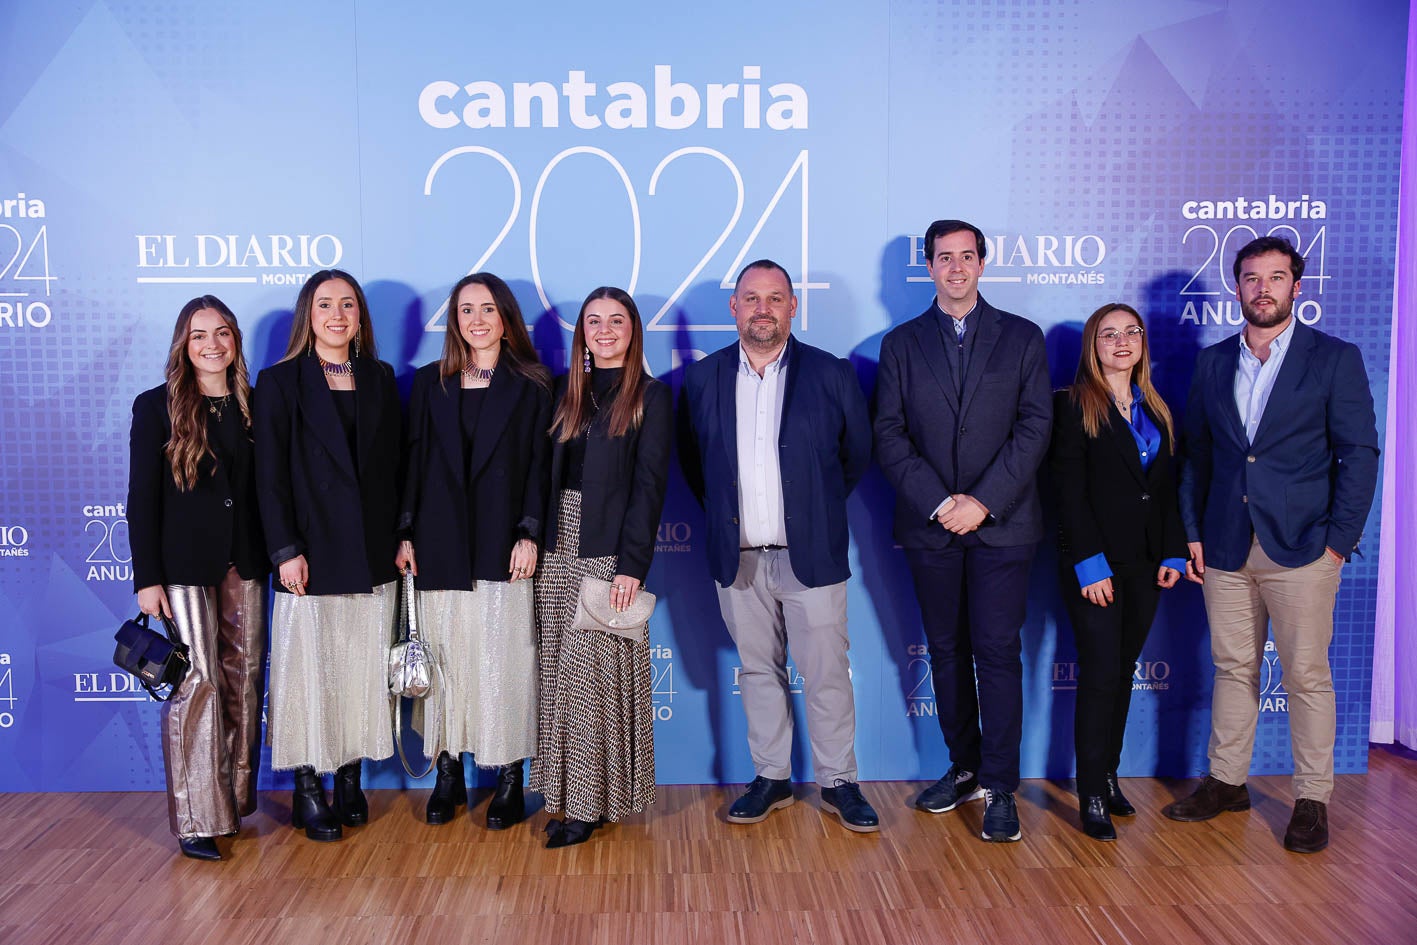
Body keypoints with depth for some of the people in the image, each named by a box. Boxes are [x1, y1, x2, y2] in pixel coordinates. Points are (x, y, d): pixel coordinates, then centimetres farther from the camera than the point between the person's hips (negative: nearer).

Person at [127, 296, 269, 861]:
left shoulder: (254, 406, 9)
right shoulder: (157, 407, 0)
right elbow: (142, 498, -2)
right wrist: (146, 577, -6)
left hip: (245, 561, 4)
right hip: (184, 564, -3)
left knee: (244, 678, 6)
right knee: (198, 681, -7)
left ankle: (238, 798, 19)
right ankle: (196, 818, 2)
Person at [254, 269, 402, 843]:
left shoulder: (380, 379, 10)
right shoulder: (279, 382, 0)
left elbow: (395, 465, 10)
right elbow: (270, 476, -5)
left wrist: (403, 537, 3)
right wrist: (286, 551, -12)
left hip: (373, 554, 3)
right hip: (312, 552, -3)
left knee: (363, 671, 9)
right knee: (310, 671, 2)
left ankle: (350, 779, 22)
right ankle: (308, 790, 15)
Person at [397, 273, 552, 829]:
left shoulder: (531, 386, 5)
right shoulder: (429, 383, 12)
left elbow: (540, 466, 0)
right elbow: (414, 462, 9)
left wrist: (529, 534, -9)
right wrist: (404, 534, 2)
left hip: (502, 545, -2)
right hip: (440, 544, 2)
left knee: (503, 659, -1)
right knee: (445, 657, 5)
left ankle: (509, 779, 10)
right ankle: (448, 774, 17)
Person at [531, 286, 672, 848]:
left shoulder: (650, 397, -2)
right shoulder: (568, 394, 14)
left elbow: (649, 485, -8)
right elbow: (549, 474, 12)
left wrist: (632, 564, -16)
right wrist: (536, 538, 1)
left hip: (608, 553, -5)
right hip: (558, 549, 5)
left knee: (594, 673, -4)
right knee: (562, 673, 7)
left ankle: (593, 801, 7)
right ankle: (569, 794, 18)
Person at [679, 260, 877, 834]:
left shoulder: (832, 374, -1)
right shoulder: (703, 377, 4)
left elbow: (857, 455, 9)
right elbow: (692, 458, 15)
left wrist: (818, 508, 11)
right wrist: (722, 511, 11)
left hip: (812, 555, -2)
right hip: (738, 557, 2)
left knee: (827, 675, 3)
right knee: (758, 672, 12)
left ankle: (838, 783, 19)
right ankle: (770, 778, 26)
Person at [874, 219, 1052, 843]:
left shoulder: (1022, 338, 6)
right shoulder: (901, 343, 9)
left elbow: (1035, 427, -2)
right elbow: (888, 436, 2)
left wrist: (984, 500, -13)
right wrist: (938, 501, -10)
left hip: (1001, 523, -2)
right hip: (929, 526, 2)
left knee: (997, 652, -2)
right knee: (947, 651, 10)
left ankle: (999, 789, 6)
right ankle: (964, 768, 24)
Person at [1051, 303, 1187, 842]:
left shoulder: (1156, 410, 15)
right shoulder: (1072, 405, -4)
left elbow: (1169, 488, 14)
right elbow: (1071, 490, -10)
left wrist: (1174, 553, 3)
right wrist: (1091, 564, -16)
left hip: (1145, 564, 6)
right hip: (1094, 564, -5)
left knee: (1123, 672, 10)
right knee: (1101, 675, -7)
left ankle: (1109, 775, 20)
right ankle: (1092, 797, 1)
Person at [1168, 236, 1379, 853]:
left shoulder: (1335, 359, 0)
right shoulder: (1212, 363, 10)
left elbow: (1358, 453, -3)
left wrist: (1339, 541, -9)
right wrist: (1192, 533, 6)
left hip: (1301, 547, -3)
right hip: (1226, 548, 3)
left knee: (1307, 675, 3)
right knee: (1233, 669, 12)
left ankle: (1312, 800, 16)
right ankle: (1226, 782, 24)